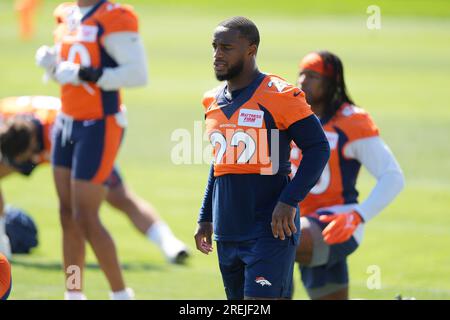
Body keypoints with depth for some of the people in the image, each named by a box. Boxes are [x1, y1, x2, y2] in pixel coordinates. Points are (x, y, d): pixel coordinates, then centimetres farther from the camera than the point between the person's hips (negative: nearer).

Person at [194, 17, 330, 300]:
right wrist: (205, 218, 21)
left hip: (270, 231, -7)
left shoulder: (278, 95, -9)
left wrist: (289, 201, -18)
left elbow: (318, 148, -9)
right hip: (228, 232, 7)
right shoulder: (213, 102, 13)